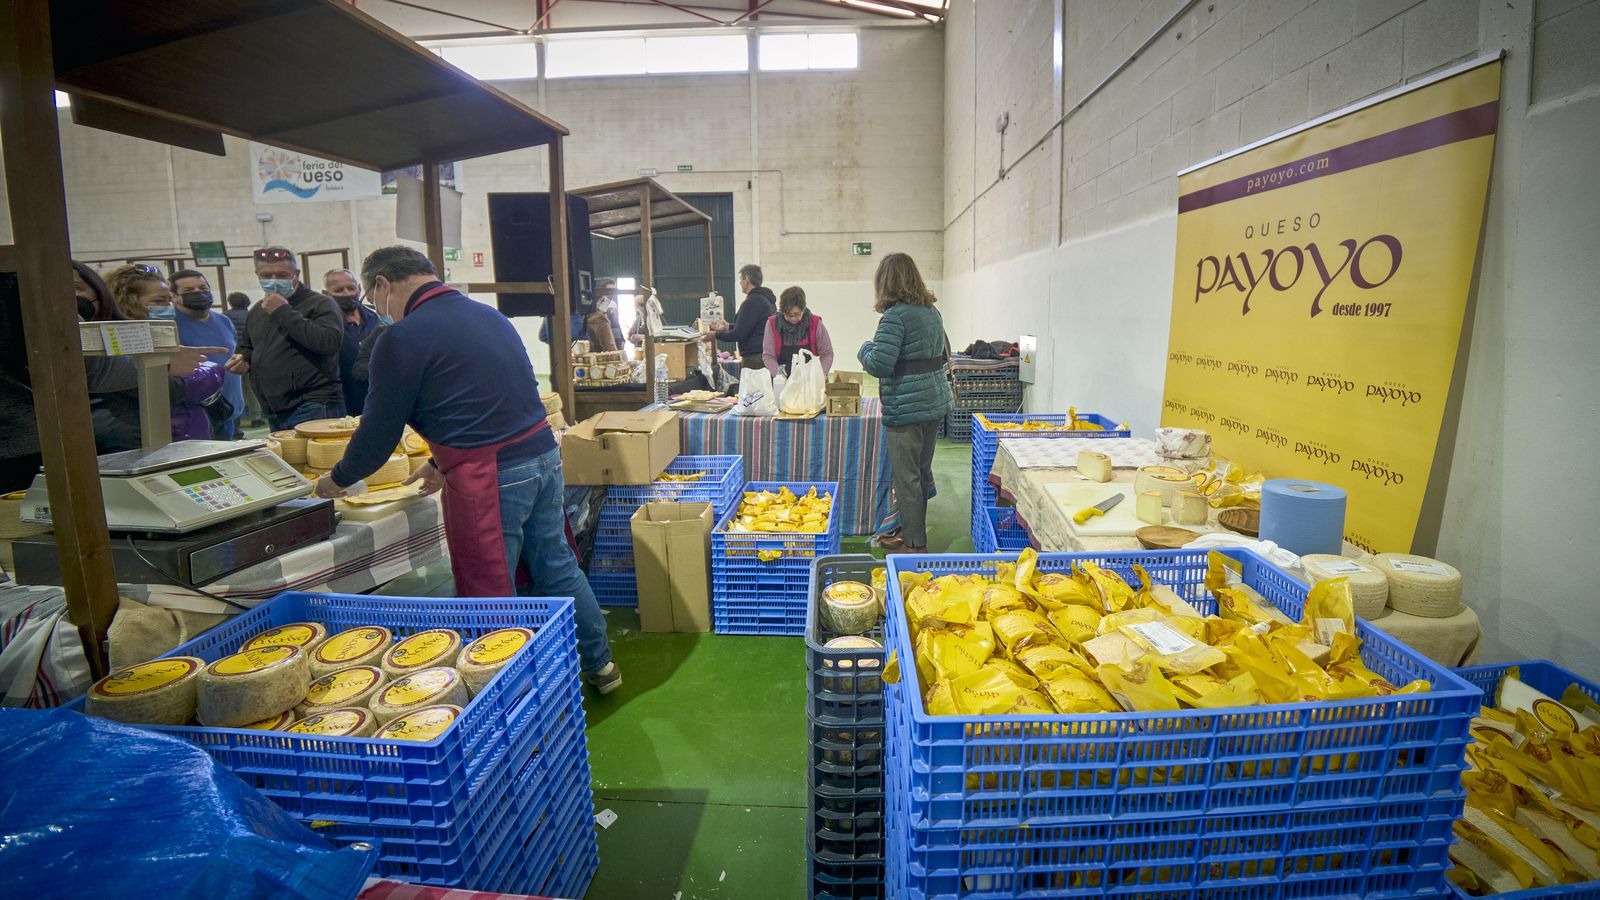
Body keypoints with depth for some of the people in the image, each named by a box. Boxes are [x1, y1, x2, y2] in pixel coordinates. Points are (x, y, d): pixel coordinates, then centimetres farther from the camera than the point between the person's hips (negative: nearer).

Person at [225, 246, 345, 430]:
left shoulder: (320, 304, -5)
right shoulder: (257, 311, 19)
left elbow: (329, 342, -24)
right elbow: (247, 346, 35)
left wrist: (284, 312, -18)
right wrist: (243, 360, 11)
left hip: (313, 408, -8)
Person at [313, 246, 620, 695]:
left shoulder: (402, 338, -9)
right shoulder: (488, 314, 15)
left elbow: (380, 430, -2)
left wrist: (337, 479, 16)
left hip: (488, 477, -8)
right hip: (544, 455, 8)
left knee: (489, 593, 7)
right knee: (557, 566, 19)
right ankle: (599, 664, 33)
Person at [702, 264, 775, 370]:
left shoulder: (752, 301, -14)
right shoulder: (767, 298, 17)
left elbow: (739, 334, -16)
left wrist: (716, 335, -2)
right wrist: (729, 327, 36)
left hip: (755, 358, -10)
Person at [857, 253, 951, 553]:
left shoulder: (895, 316, -16)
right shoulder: (931, 311, 9)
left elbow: (879, 364, -20)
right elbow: (944, 354, 20)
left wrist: (866, 347, -1)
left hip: (906, 407, -8)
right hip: (936, 401, 8)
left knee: (906, 476, 2)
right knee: (922, 470, 19)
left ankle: (915, 544, 10)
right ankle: (913, 529, 34)